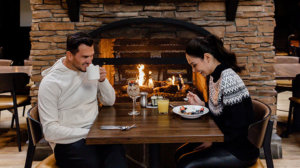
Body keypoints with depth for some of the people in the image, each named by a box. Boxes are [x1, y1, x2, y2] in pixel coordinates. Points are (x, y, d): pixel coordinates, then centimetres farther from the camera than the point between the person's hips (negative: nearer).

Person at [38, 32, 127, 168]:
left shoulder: (89, 70, 12)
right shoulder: (50, 83, -8)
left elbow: (110, 102, 19)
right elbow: (50, 131, -12)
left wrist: (102, 80, 0)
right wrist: (87, 133, -17)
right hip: (68, 141, -4)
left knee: (117, 152, -29)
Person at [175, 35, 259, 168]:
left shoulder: (228, 80, -25)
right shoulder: (213, 77, 4)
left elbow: (238, 129, -25)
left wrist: (213, 141, -15)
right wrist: (201, 104, 2)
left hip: (241, 148, -9)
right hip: (222, 139, 9)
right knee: (179, 153, 6)